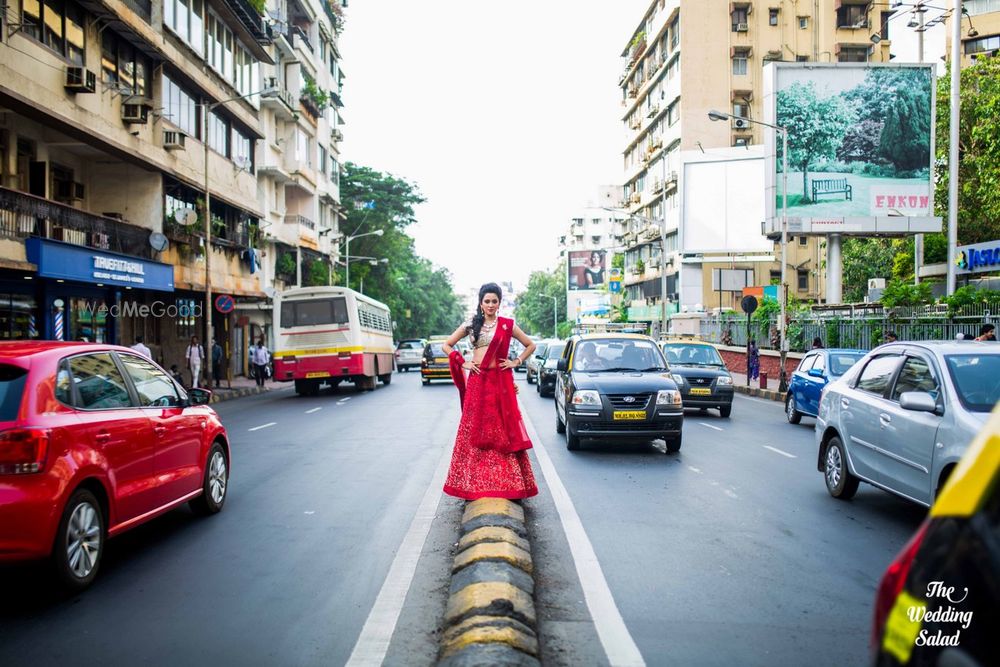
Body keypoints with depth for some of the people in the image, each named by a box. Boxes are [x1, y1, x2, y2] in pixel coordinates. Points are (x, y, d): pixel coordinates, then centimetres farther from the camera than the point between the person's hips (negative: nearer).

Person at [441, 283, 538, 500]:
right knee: (476, 429, 2)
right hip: (477, 382, 1)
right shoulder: (470, 325, 7)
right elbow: (447, 345, 12)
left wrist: (516, 362, 3)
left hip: (500, 382, -1)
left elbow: (531, 345, 14)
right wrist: (463, 363, 2)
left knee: (504, 429, -1)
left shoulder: (507, 325, 5)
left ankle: (507, 481, 6)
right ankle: (475, 481, 9)